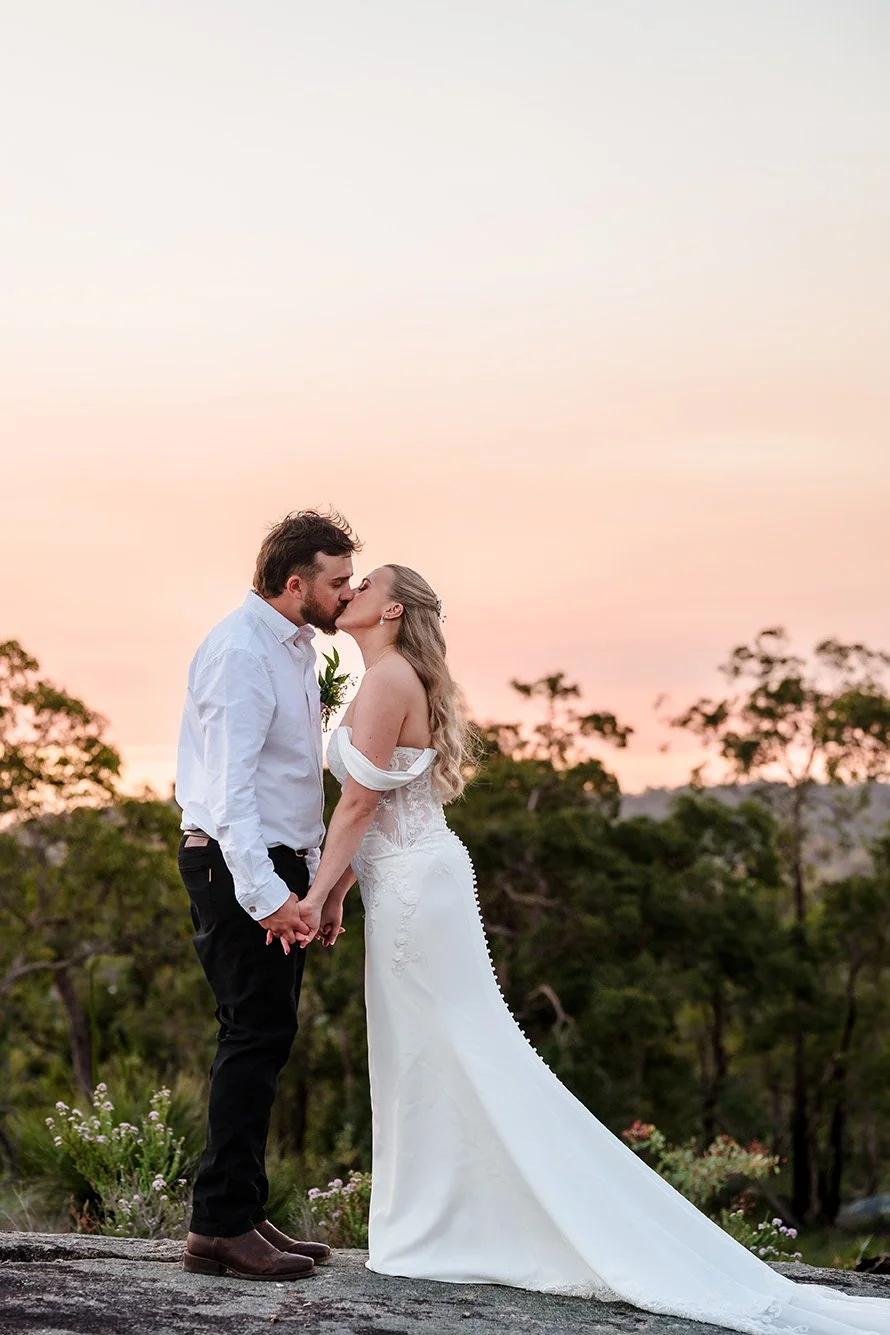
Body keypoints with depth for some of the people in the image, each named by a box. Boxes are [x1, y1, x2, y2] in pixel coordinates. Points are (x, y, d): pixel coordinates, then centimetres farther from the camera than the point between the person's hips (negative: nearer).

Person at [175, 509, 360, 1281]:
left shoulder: (295, 649, 15)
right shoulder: (241, 651, -15)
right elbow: (229, 785, -23)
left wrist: (312, 875, 18)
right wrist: (264, 893, -29)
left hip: (280, 869, 10)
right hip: (237, 868, -10)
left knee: (265, 1038, 11)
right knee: (257, 1035, -10)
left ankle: (244, 1214, 18)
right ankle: (220, 1228, -6)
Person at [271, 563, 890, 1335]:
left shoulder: (389, 677, -13)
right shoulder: (388, 681, 16)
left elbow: (361, 801, -16)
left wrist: (317, 894, -13)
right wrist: (336, 890, 15)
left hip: (412, 888, -10)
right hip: (407, 884, 10)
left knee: (456, 1063, -5)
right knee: (427, 1067, 11)